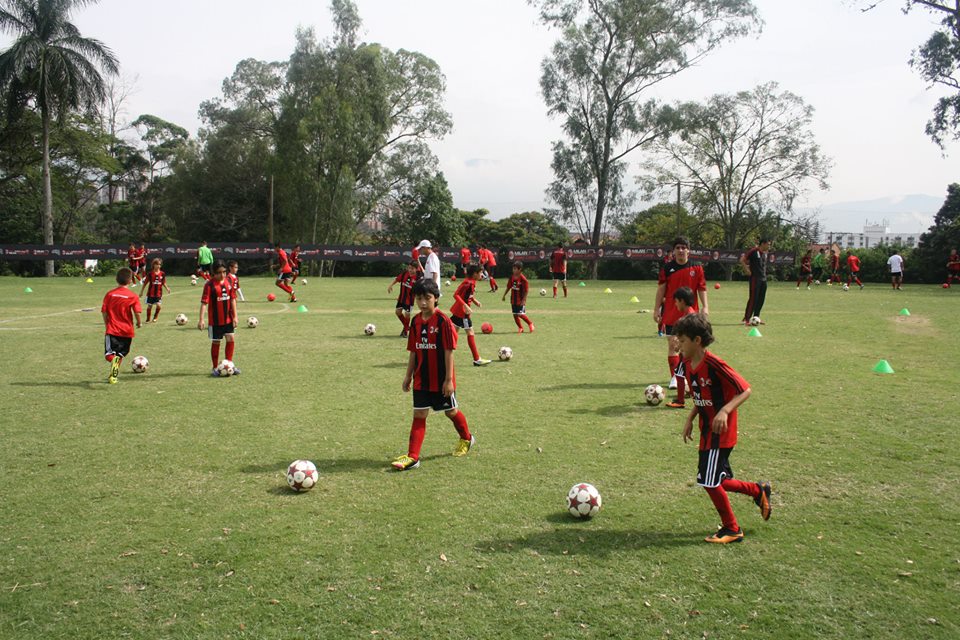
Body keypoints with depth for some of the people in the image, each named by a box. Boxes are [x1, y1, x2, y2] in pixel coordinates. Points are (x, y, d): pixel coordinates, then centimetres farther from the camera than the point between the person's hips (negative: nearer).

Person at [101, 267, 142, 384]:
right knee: (121, 354, 18)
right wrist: (139, 323, 8)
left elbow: (104, 312, 2)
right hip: (127, 331, 0)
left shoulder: (109, 294, 1)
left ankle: (114, 359, -36)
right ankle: (114, 375, 8)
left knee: (109, 355, -3)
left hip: (112, 330, 0)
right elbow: (137, 313, -12)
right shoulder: (133, 296, -6)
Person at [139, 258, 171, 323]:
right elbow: (145, 283, 1)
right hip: (151, 293, -1)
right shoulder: (150, 274, -6)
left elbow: (164, 283, 11)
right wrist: (141, 291, 4)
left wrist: (167, 288, -7)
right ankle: (148, 319, 23)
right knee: (149, 306, 7)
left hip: (159, 293, 1)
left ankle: (155, 317, 11)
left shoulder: (162, 274, 0)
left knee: (158, 305, -12)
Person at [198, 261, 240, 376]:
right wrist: (201, 319, -24)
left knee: (231, 339, 4)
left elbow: (233, 299, 8)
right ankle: (215, 368, 17)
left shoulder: (228, 282, 2)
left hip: (228, 318, 4)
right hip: (215, 320, -4)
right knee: (215, 342, 6)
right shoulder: (209, 284, -13)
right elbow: (204, 302, -17)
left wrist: (234, 316, 4)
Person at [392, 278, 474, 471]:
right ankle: (412, 456, 1)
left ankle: (466, 439, 40)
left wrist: (449, 379, -16)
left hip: (441, 379, -4)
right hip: (421, 379, 4)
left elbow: (449, 352, -15)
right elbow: (413, 352, 9)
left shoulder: (443, 321, -15)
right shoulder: (416, 321, 2)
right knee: (419, 415, 1)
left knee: (451, 411, 14)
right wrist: (408, 376, 10)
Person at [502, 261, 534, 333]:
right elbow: (508, 287, 15)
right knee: (515, 314, 9)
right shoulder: (512, 277, 3)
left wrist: (524, 300, -17)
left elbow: (526, 290, -15)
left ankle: (530, 324, 13)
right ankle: (520, 328, 24)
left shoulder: (523, 279, -17)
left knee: (520, 314, -10)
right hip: (513, 299, 7)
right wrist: (504, 295, 15)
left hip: (520, 300, -7)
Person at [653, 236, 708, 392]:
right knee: (672, 344, -3)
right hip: (671, 313, -1)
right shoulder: (667, 267, 1)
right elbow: (661, 289, 3)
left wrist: (705, 306, -8)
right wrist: (657, 309, 1)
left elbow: (702, 288, 2)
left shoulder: (696, 268, 2)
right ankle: (674, 377, 3)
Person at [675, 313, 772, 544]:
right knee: (715, 481, 14)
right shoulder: (688, 365, 3)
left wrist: (725, 411, -34)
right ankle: (758, 491, 36)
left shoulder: (714, 364, -22)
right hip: (707, 431, 9)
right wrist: (690, 419, 6)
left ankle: (732, 529, 13)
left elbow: (745, 390, -22)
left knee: (709, 481, -5)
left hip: (720, 432, -9)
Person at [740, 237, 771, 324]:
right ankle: (746, 319, -4)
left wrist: (764, 273, 16)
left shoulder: (764, 253, 13)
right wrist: (747, 270, -14)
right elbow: (742, 260, -12)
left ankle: (756, 317, 18)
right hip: (755, 278, -8)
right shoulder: (754, 251, -11)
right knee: (753, 298, -9)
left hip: (763, 279, 8)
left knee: (761, 299, 9)